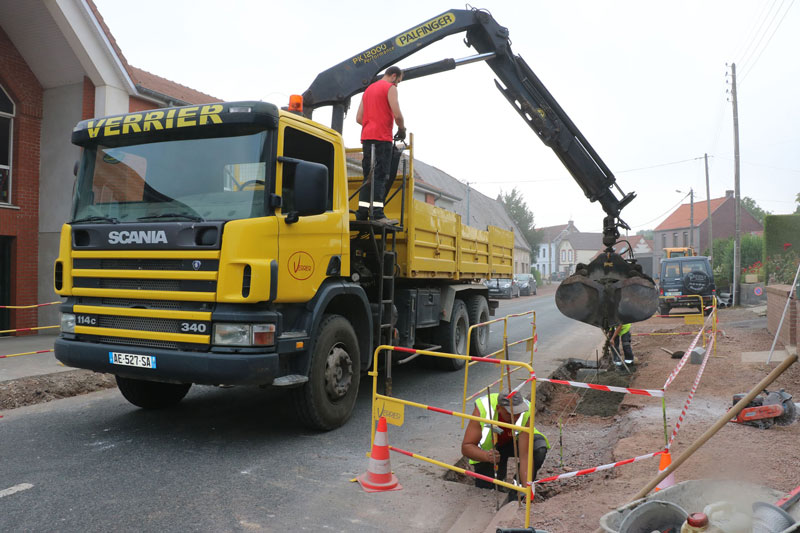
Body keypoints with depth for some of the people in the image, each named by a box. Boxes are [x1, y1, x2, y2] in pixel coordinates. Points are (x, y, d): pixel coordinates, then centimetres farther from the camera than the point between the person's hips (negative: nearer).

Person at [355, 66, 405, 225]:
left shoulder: (368, 90, 24)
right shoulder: (390, 88, 0)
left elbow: (359, 118, 19)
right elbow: (397, 115, -11)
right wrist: (402, 130, 5)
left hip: (366, 137, 7)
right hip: (382, 137, -7)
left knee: (368, 176, 9)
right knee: (380, 176, -11)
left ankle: (362, 212, 5)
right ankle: (377, 214, -17)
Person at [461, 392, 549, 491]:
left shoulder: (525, 414, -34)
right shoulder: (482, 409, -35)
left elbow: (525, 456, -35)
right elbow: (466, 447, -30)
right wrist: (486, 456, -48)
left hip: (515, 441, 1)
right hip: (489, 447, 0)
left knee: (539, 448, -30)